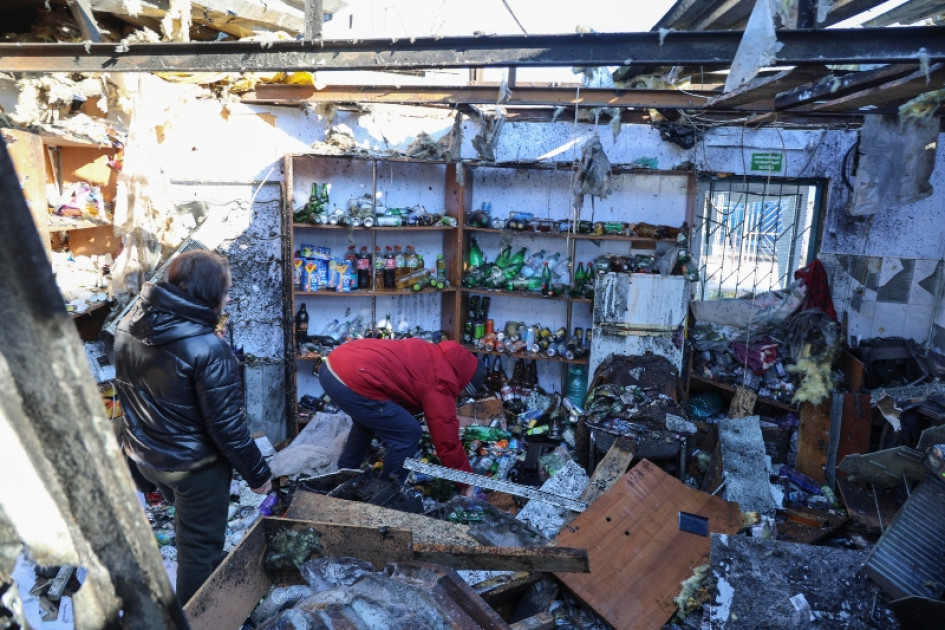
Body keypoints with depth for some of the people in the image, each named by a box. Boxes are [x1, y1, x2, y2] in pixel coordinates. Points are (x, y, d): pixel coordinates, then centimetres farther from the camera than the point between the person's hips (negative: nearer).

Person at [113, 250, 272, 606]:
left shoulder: (128, 327, -6)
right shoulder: (207, 348, -30)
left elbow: (127, 392, 7)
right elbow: (226, 424, -24)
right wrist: (257, 473, -11)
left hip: (144, 456, 8)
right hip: (193, 466, -8)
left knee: (188, 526, 31)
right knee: (200, 543, 14)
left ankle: (210, 570, 55)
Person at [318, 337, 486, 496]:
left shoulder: (432, 353, 22)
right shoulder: (440, 383, -3)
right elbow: (447, 439, 1)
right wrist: (467, 481, 12)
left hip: (332, 364, 10)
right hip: (350, 381, -10)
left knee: (367, 422, 34)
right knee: (408, 433, 3)